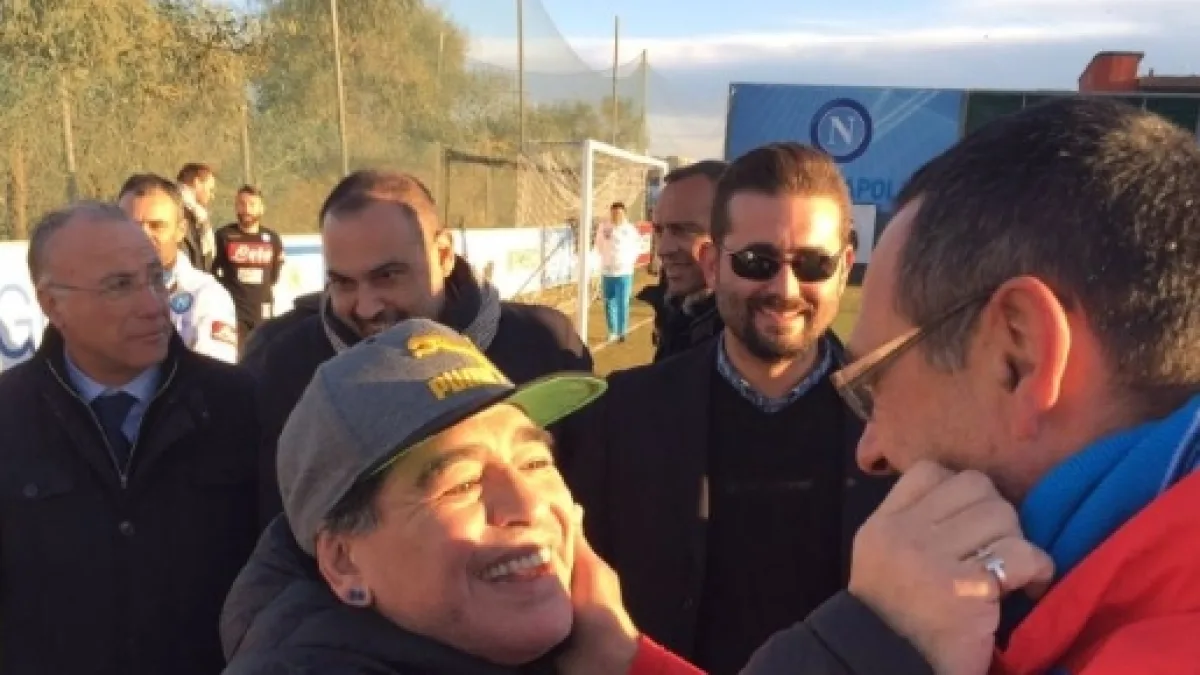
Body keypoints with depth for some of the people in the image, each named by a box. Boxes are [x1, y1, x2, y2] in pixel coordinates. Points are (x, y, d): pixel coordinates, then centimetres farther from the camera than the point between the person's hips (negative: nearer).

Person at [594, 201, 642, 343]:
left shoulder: (630, 229, -9)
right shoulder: (603, 227, -3)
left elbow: (637, 245, 6)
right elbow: (599, 244, 13)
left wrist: (630, 259, 2)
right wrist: (604, 258, 10)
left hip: (624, 272, -2)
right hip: (607, 272, 3)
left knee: (623, 304, -5)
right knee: (609, 304, 9)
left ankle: (622, 332, 3)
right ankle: (612, 331, 20)